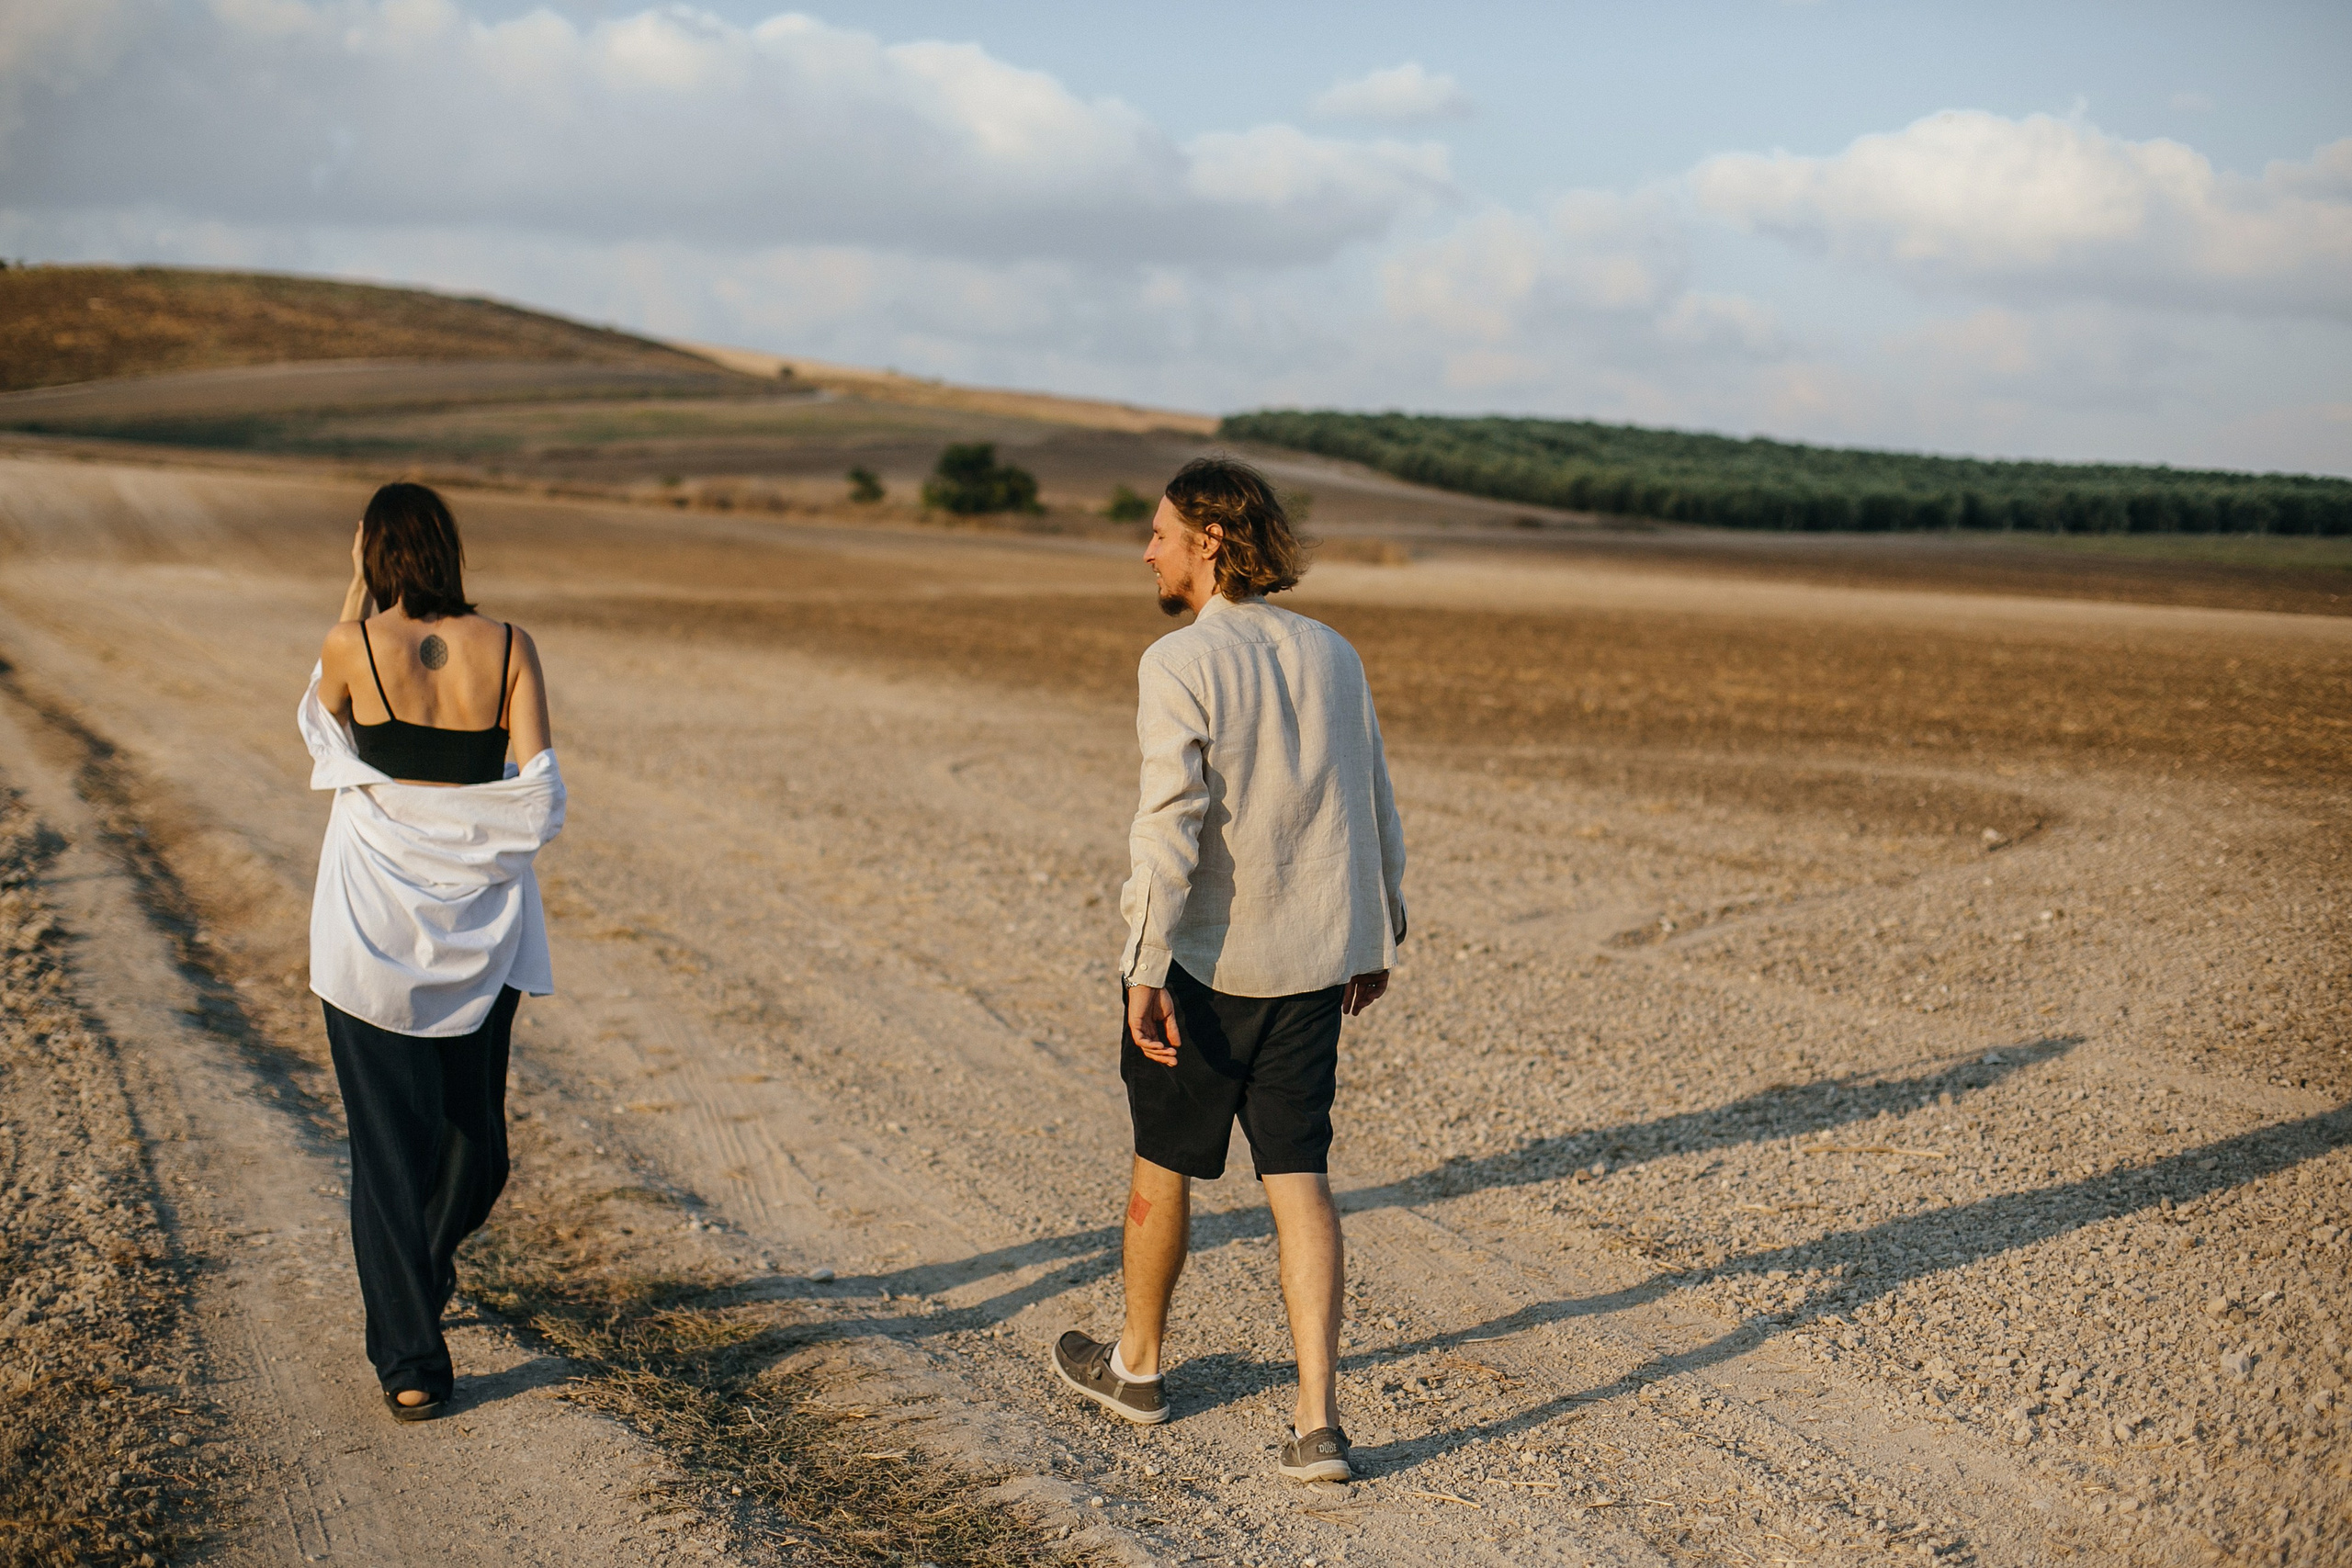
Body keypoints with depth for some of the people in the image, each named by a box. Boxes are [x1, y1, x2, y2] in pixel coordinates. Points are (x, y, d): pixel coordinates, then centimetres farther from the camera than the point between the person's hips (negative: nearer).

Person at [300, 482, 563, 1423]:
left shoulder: (354, 646, -9)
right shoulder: (508, 649, -6)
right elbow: (541, 799, -9)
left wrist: (356, 592, 11)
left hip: (373, 915, -2)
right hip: (479, 919, 2)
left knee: (389, 1140, 5)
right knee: (472, 1124, 23)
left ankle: (411, 1363, 5)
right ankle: (427, 1269, 47)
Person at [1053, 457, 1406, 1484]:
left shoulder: (1179, 666, -14)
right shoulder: (1331, 656, 5)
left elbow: (1170, 826, -22)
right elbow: (1376, 813, 12)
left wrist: (1146, 973, -20)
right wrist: (1377, 938, 22)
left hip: (1204, 964, -5)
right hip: (1313, 961, 5)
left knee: (1163, 1160, 15)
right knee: (1298, 1179, 5)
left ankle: (1137, 1363, 35)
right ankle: (1316, 1420, -1)